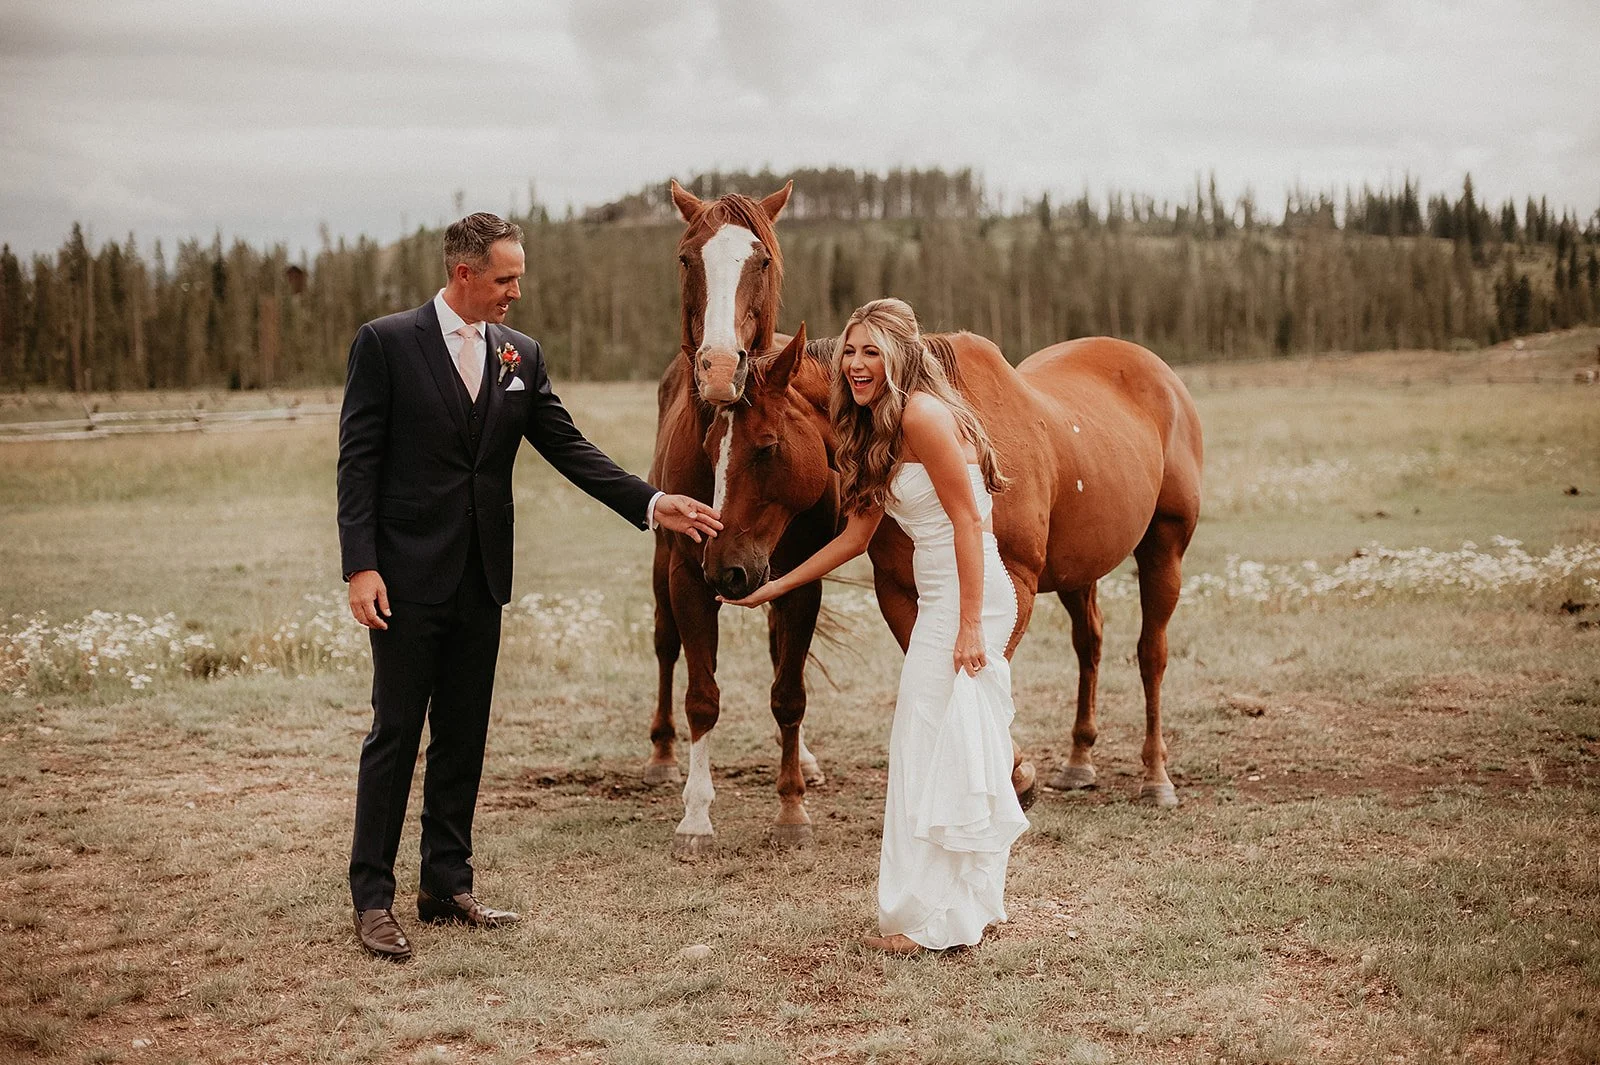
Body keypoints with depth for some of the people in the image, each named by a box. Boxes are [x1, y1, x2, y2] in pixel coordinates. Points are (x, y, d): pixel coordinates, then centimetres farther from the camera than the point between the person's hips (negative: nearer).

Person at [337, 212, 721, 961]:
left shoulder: (520, 356, 8)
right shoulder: (385, 344, -6)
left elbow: (570, 449, 7)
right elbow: (358, 462, -8)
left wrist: (652, 503, -5)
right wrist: (361, 567, -15)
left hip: (481, 578, 5)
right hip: (408, 575, -5)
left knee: (463, 735, 11)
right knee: (396, 732, -1)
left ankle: (448, 885, 21)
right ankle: (372, 897, 7)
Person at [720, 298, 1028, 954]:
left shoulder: (924, 416, -14)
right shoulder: (880, 432, 15)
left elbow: (969, 520, -18)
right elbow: (856, 536, 19)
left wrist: (970, 626, -22)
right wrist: (773, 588, 20)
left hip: (966, 599, -10)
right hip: (939, 603, 10)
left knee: (933, 750, -4)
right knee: (966, 754, 14)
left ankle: (932, 920, 4)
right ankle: (975, 902, 23)